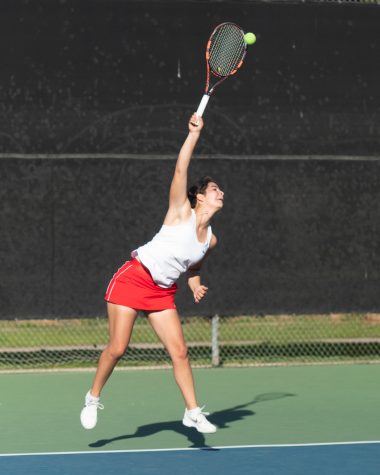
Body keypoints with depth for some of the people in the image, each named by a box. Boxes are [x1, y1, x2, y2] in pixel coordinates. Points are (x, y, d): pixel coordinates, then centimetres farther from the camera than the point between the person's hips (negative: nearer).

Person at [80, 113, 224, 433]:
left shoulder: (210, 240, 6)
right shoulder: (181, 211, -9)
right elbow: (181, 169, -20)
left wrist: (196, 288, 4)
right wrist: (194, 134, -22)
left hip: (162, 292, 5)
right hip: (133, 278, -5)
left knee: (179, 351, -6)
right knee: (117, 348, -8)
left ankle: (193, 412, 2)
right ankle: (93, 398, 14)